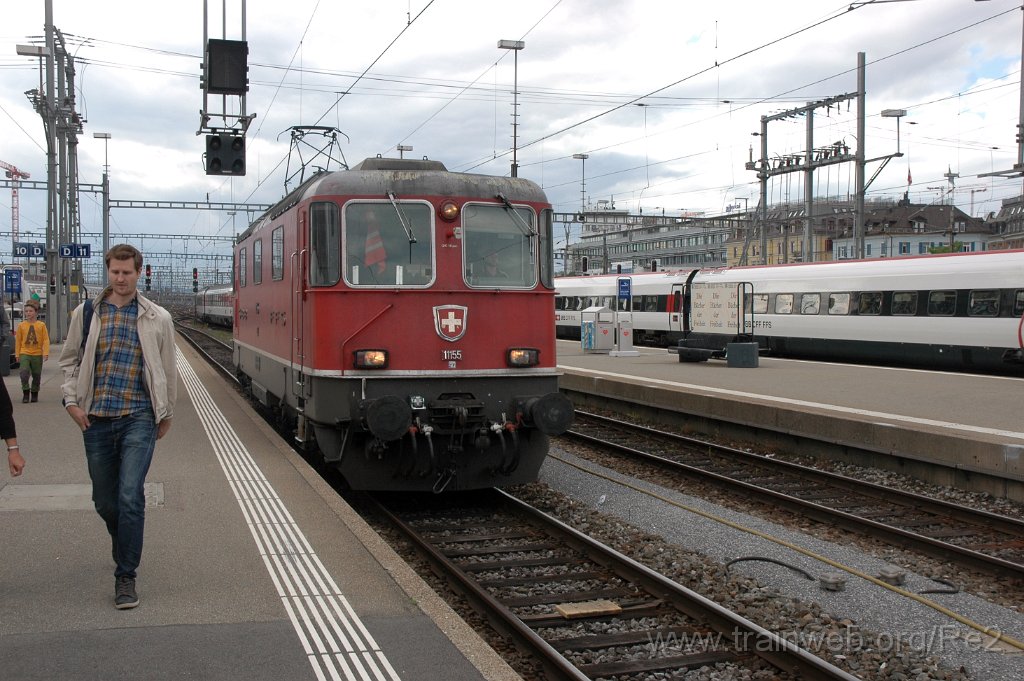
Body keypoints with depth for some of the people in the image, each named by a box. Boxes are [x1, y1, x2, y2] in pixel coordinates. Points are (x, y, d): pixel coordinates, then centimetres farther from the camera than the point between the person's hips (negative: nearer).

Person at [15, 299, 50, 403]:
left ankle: (35, 394, 24)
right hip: (24, 354, 0)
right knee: (24, 373, -16)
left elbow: (46, 340, -2)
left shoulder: (41, 325, -1)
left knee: (37, 375, 8)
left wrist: (46, 353, -10)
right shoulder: (21, 325, 2)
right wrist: (17, 354, 4)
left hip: (37, 354, 0)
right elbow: (18, 341, 6)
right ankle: (25, 392, -2)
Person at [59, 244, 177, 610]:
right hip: (95, 419, 3)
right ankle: (125, 550, 40)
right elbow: (70, 360, 15)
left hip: (138, 419, -2)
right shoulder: (86, 312, 6)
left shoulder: (157, 319, 1)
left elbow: (167, 370, 9)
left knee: (130, 497, -12)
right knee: (104, 500, 11)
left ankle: (126, 577, -2)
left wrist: (166, 413, 13)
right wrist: (72, 400, 4)